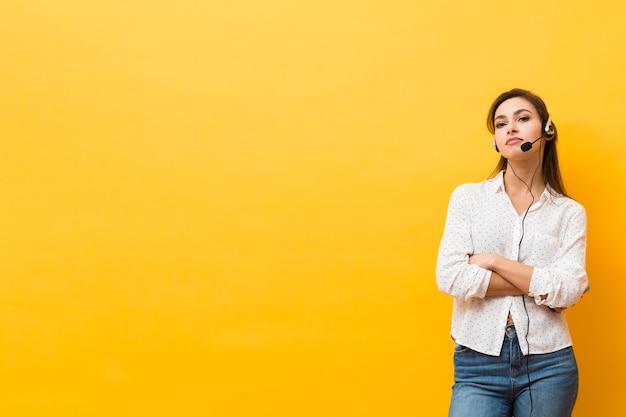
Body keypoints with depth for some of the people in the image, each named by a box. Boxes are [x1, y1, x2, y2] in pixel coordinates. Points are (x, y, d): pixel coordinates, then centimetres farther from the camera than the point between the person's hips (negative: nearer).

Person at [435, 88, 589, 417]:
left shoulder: (570, 213, 4)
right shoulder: (468, 197, 2)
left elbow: (568, 291, -9)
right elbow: (449, 278, -10)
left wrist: (494, 261, -12)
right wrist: (541, 285, -7)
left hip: (548, 365, 1)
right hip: (477, 364, -1)